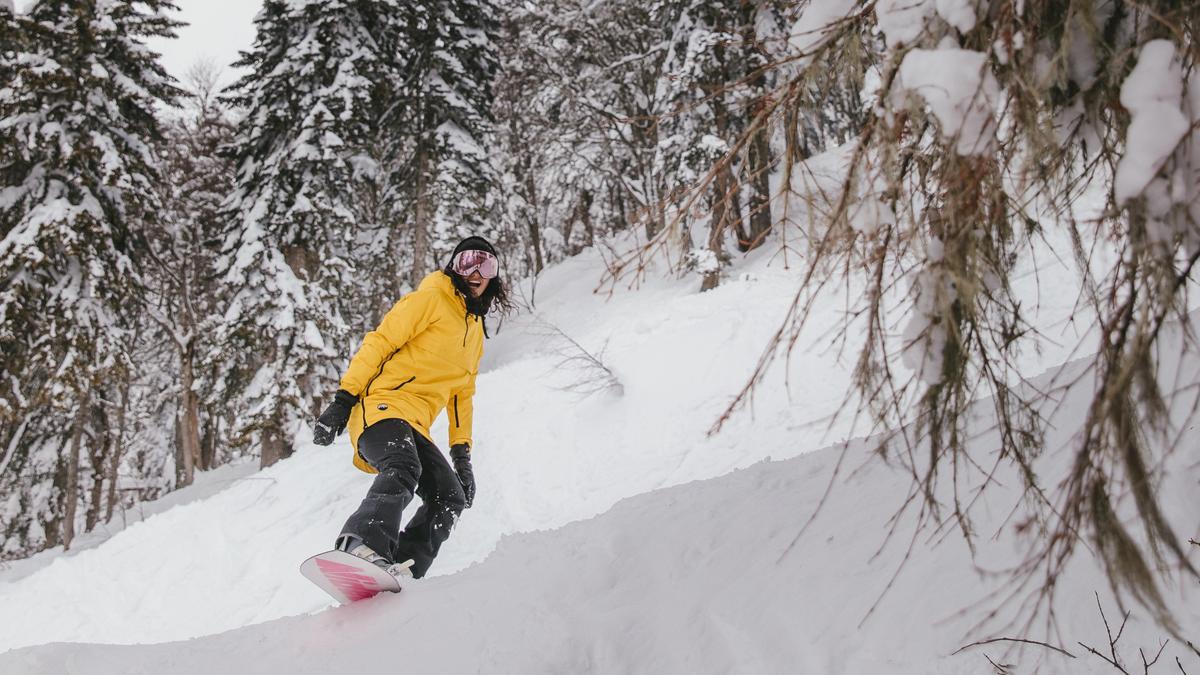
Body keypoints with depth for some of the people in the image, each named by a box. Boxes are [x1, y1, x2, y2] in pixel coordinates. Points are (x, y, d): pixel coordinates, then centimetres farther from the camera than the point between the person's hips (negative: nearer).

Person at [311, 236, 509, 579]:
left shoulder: (476, 332, 25)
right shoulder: (430, 299, 1)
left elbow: (462, 395, 28)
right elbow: (379, 342, -6)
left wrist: (462, 454, 19)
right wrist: (343, 399, -15)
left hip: (415, 426, 8)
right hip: (382, 405, -8)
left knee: (451, 498, -7)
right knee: (403, 469, -35)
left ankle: (399, 574, -12)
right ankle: (361, 545, -52)